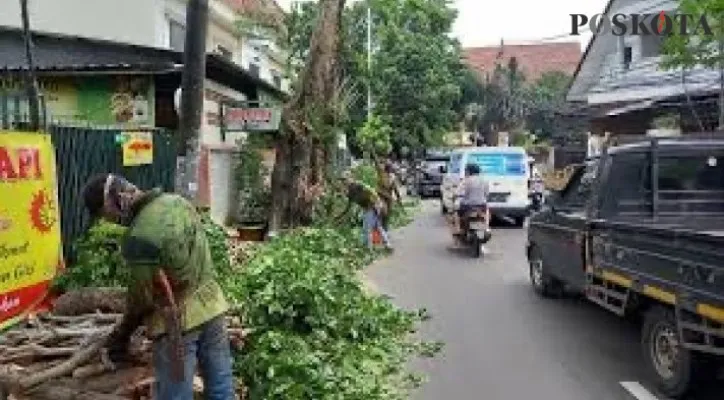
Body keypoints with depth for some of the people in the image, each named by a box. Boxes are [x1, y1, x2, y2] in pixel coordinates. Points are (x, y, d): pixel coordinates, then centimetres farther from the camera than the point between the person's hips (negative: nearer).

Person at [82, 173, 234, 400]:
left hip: (178, 321, -7)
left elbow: (143, 298, -13)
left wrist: (122, 335, 4)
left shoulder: (139, 237, -22)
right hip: (212, 304, 7)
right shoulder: (177, 201, 0)